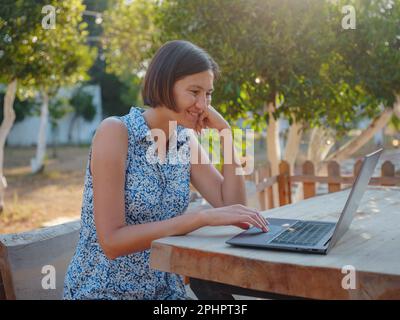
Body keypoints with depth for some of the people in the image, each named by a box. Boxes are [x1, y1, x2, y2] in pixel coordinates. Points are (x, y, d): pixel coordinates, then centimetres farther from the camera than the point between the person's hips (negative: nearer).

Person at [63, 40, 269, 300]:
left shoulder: (186, 141, 2)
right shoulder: (115, 132, -17)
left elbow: (233, 206, -2)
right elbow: (112, 241, -22)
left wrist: (225, 131, -7)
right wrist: (202, 217, -27)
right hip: (102, 290, -5)